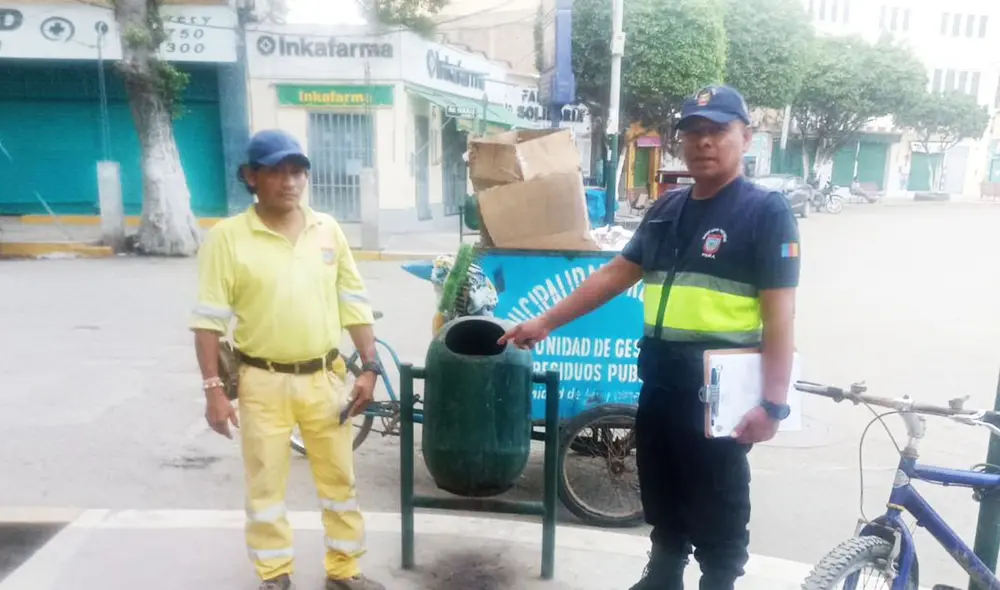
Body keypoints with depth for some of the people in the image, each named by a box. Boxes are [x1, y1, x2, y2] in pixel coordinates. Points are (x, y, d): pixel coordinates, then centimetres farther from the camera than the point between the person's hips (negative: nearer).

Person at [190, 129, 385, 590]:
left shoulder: (327, 229, 2)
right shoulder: (227, 237, -9)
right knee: (265, 485, 11)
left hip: (324, 378, 3)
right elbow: (209, 320, -7)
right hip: (263, 383, -3)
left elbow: (354, 304, 6)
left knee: (339, 478, 14)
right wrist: (213, 389, -11)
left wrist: (369, 368, 2)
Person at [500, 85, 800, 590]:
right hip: (659, 383, 7)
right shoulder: (667, 209, 10)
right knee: (662, 504, 22)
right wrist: (545, 322, 12)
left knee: (717, 519, 9)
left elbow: (779, 314, -14)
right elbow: (616, 274, 14)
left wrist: (772, 402, -20)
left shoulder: (765, 212, -8)